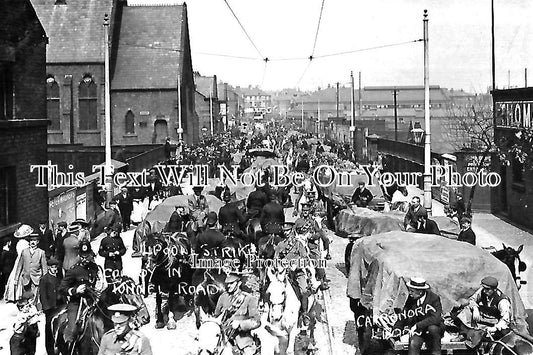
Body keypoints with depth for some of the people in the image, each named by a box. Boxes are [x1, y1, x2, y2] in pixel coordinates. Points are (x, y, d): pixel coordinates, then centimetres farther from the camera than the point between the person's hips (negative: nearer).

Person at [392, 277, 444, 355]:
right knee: (413, 344, -28)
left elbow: (436, 318, -28)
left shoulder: (434, 298, -16)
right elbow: (403, 317, 9)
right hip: (419, 331, 2)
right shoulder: (411, 300, -2)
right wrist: (397, 328, -8)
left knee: (432, 328, -36)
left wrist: (417, 326, -32)